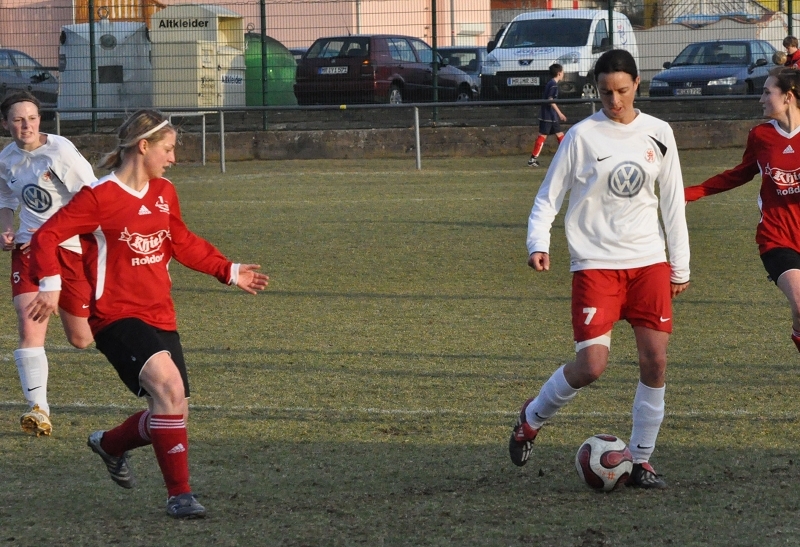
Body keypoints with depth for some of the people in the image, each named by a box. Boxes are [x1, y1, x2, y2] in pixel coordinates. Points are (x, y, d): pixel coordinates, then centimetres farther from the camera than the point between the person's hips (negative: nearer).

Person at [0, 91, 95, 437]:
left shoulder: (59, 151, -14)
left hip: (72, 248, -3)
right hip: (29, 248, 3)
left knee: (81, 340, 8)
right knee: (29, 328, -19)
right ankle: (38, 411, -19)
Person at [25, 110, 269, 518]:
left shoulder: (164, 193, 10)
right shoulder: (99, 197, -11)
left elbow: (181, 244, 26)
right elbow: (47, 236, -11)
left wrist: (229, 271, 26)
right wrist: (50, 285, -25)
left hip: (160, 317, 8)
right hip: (117, 317, -8)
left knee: (172, 415, 6)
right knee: (169, 386, -28)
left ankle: (110, 444, 38)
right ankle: (179, 495, -20)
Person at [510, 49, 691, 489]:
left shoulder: (658, 134, 7)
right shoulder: (582, 136, -3)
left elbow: (672, 203, 15)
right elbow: (548, 197, 0)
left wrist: (680, 266, 14)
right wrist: (538, 243, -16)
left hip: (648, 262, 4)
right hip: (596, 265, -4)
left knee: (655, 361, -4)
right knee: (591, 365, -14)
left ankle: (640, 461, 8)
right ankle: (531, 418, 14)